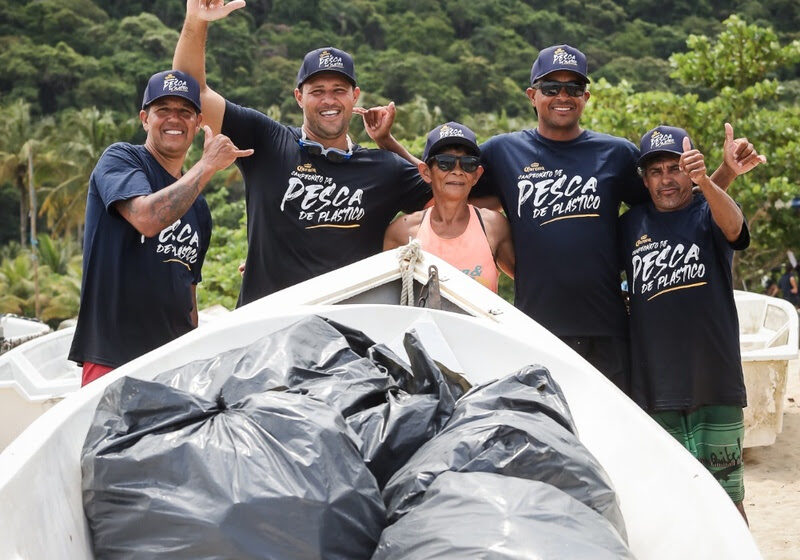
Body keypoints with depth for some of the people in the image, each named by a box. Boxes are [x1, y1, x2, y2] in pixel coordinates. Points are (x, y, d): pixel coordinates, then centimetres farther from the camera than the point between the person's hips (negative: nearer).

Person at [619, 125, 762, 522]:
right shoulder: (630, 225, 8)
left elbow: (733, 225, -24)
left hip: (715, 382, -2)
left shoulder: (708, 214, -1)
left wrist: (705, 180, -45)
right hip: (654, 382, 3)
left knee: (726, 495, 5)